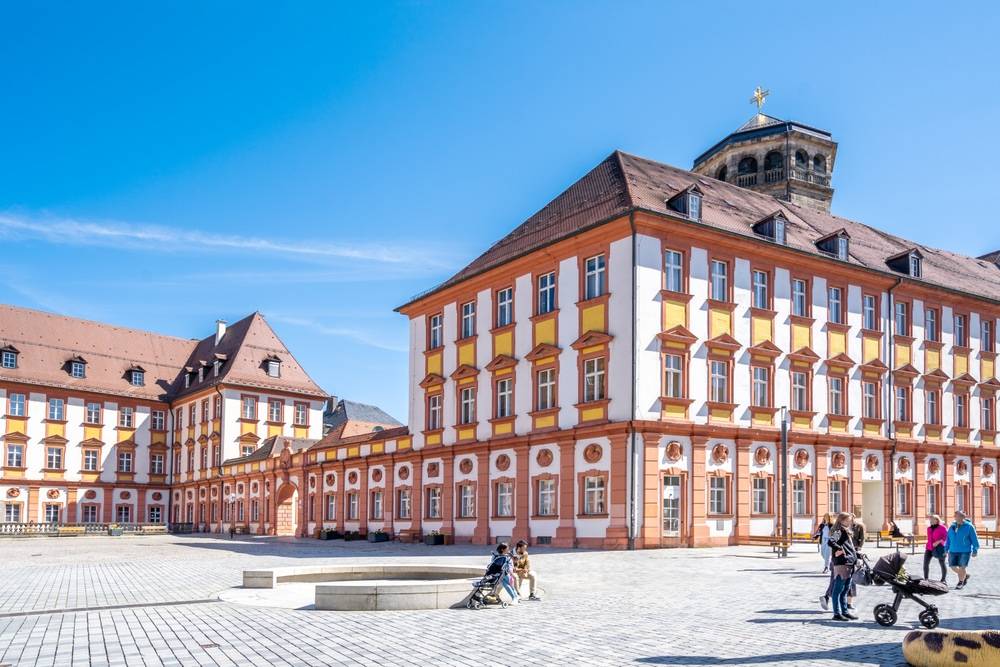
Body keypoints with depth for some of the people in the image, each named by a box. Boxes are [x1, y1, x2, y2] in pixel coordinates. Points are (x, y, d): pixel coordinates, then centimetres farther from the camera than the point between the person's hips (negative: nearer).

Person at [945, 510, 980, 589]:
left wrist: (975, 551, -9)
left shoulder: (969, 526, -7)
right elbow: (948, 539, 12)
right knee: (953, 567, 4)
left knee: (961, 567, -5)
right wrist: (946, 549, 11)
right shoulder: (952, 526, 7)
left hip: (965, 551, -5)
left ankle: (960, 583, 13)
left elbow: (974, 539, -6)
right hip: (953, 551, 5)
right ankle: (965, 575, 29)